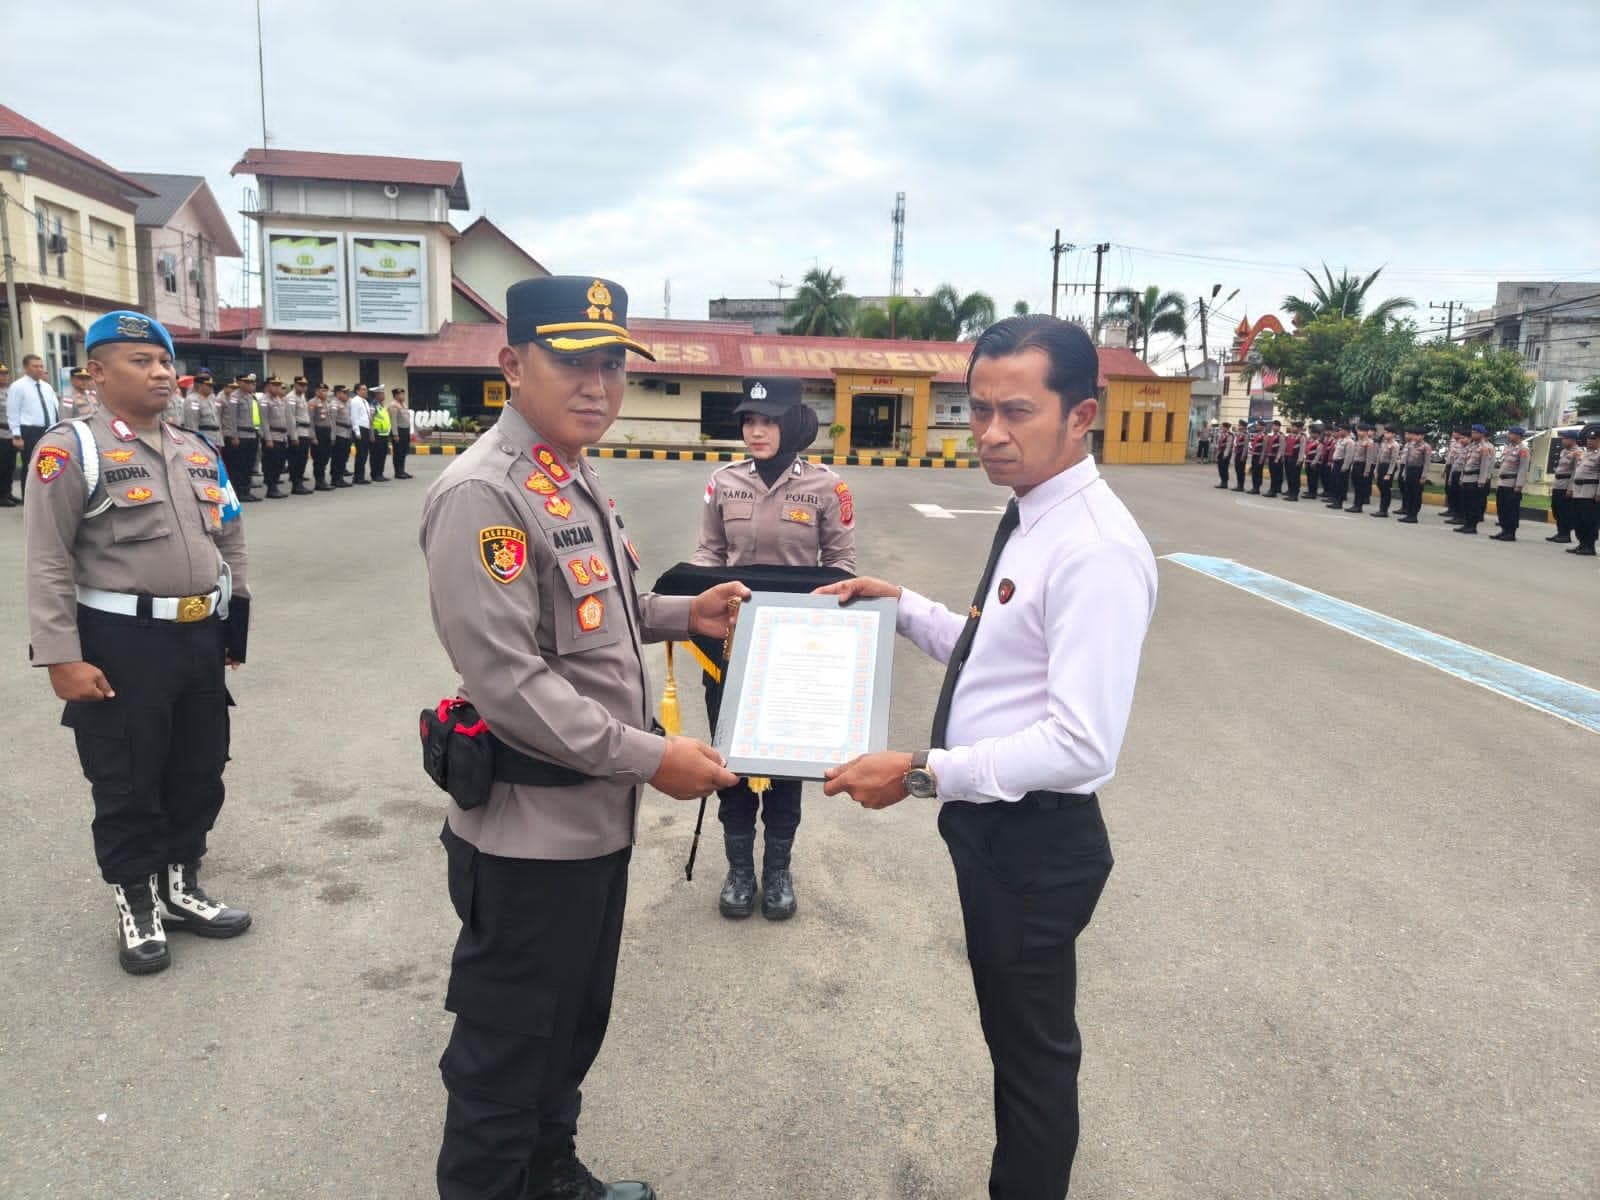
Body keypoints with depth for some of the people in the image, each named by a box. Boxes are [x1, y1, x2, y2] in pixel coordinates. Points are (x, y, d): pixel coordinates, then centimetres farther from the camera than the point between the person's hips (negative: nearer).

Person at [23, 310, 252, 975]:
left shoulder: (197, 451, 11)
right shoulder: (71, 448, -8)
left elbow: (229, 543, 18)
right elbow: (50, 565, -12)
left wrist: (234, 621, 17)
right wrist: (62, 658, -17)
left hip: (200, 638, 6)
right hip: (121, 646, -6)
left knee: (199, 773, 16)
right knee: (127, 785, 7)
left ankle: (181, 888, 35)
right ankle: (137, 905, 27)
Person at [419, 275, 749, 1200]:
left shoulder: (578, 479, 10)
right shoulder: (484, 493, -21)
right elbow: (505, 677, -26)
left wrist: (681, 615, 7)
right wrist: (650, 758, -24)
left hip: (596, 814, 10)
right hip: (530, 829, -9)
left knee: (574, 1024, 26)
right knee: (507, 1045, 11)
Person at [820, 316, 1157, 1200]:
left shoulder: (1095, 549, -25)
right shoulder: (1030, 520, 6)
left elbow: (1080, 746, -29)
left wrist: (923, 773, -29)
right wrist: (904, 606, 5)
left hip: (1036, 837, -10)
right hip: (991, 820, 10)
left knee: (1035, 1050, 12)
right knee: (1012, 1036, 27)